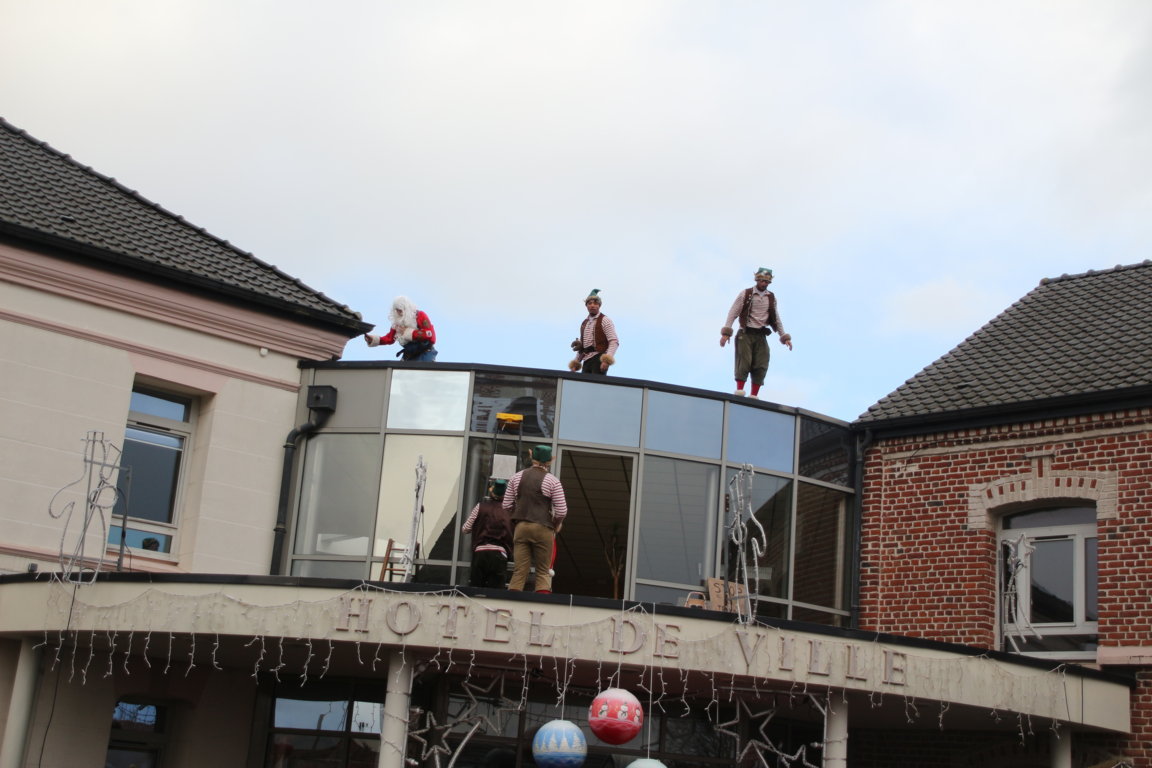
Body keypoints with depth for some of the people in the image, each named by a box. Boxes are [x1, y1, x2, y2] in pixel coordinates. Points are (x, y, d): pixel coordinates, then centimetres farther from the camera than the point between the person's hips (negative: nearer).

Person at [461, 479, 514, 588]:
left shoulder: (481, 507, 4)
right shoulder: (509, 512, 5)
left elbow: (466, 529, 9)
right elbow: (512, 536, 5)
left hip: (480, 553, 0)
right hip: (500, 554, 0)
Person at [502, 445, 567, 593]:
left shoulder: (517, 477, 8)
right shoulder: (552, 481, -4)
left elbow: (506, 505, 9)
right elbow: (562, 511, -6)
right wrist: (557, 525, 12)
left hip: (520, 526, 3)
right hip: (543, 528, -3)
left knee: (519, 571, 4)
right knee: (543, 571, 5)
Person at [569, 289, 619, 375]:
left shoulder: (605, 320, 0)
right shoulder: (584, 324, 21)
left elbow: (614, 341, -9)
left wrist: (607, 360, -21)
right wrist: (576, 362, 16)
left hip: (599, 359, -6)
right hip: (587, 360, 6)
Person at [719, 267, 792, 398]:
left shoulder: (771, 298, 14)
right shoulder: (745, 294, 2)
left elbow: (776, 319, 21)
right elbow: (733, 313, -1)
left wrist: (784, 337, 16)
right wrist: (726, 332, -11)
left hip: (761, 335, 4)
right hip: (746, 334, -4)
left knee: (761, 366, -5)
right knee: (744, 361, -14)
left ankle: (754, 395, -3)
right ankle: (739, 390, -12)